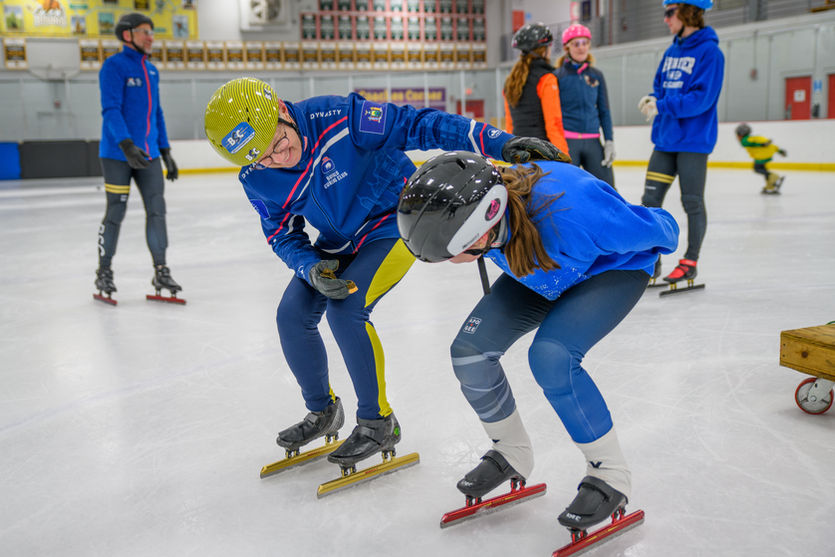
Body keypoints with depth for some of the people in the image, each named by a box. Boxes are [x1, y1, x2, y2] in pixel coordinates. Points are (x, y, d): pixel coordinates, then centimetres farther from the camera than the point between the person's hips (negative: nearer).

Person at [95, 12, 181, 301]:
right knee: (115, 214, 0)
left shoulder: (151, 71, 15)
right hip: (117, 155, -6)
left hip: (148, 155, 6)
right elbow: (110, 110, -17)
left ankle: (161, 272, 7)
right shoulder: (114, 66, -8)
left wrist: (166, 152, 16)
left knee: (157, 210, 1)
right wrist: (127, 146, -29)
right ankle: (104, 272, 15)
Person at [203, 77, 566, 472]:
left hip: (394, 223, -6)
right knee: (292, 315, -2)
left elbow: (417, 125, -29)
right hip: (339, 241, 7)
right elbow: (284, 235, -1)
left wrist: (500, 143, -35)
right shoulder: (257, 181, -12)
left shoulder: (337, 118, -31)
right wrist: (312, 269, -23)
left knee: (346, 309, -23)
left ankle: (379, 423, -4)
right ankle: (323, 412, 24)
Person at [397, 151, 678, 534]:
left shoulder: (569, 212, -44)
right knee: (470, 351, -8)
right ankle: (511, 455, 17)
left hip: (615, 268, -6)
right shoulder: (475, 203, -27)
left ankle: (610, 474, -7)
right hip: (541, 270, 6)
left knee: (550, 356, -30)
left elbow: (658, 229, -23)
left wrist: (659, 238, -1)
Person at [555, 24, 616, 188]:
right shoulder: (558, 76, 1)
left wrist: (609, 141, 5)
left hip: (592, 141, 3)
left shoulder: (596, 75, 11)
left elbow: (604, 111, 13)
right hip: (567, 140, -3)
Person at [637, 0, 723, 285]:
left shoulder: (709, 51, -9)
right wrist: (652, 99, -5)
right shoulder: (671, 52, 13)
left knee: (692, 202, 2)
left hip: (693, 140, -7)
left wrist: (663, 106, -23)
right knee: (650, 199, 4)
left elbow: (703, 97, -18)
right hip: (665, 139, 7)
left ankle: (690, 261, 15)